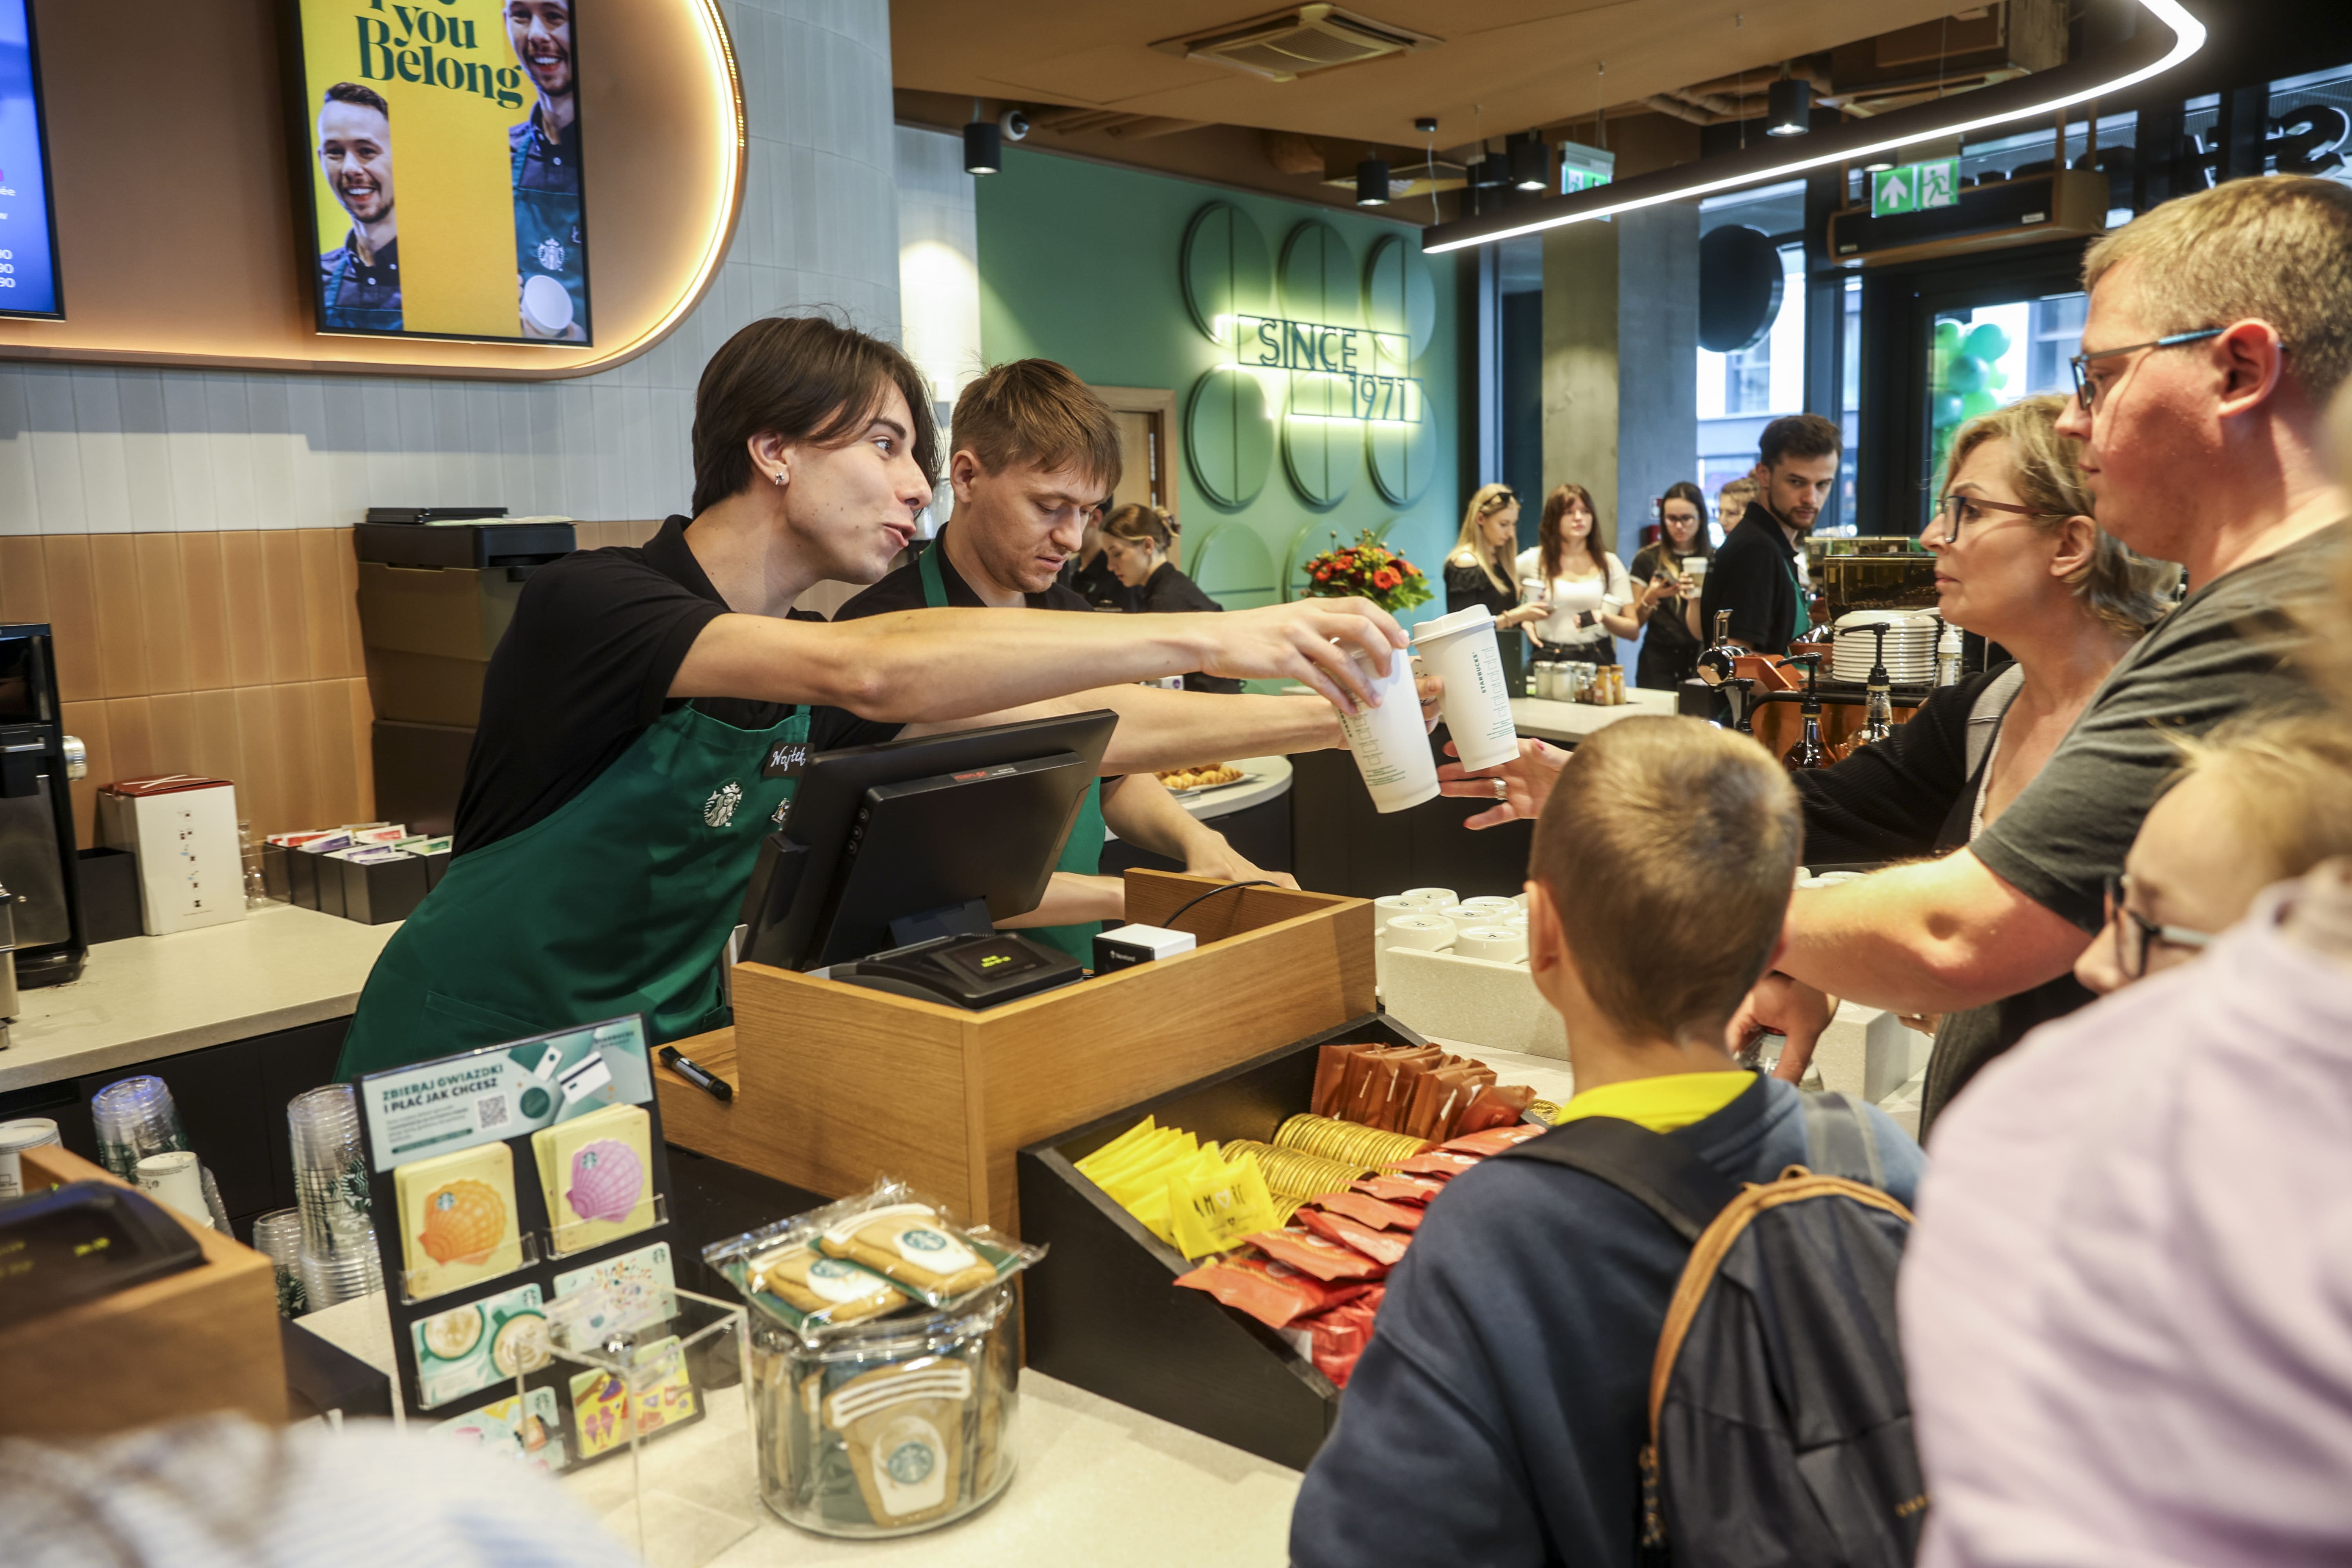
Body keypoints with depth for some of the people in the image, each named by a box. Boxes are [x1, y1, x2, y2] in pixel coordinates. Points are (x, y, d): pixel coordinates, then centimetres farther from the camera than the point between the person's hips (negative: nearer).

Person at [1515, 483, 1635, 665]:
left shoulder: (1610, 564, 10)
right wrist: (1523, 620, 3)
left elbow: (1633, 630, 8)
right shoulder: (1533, 560, 7)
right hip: (1548, 660, -1)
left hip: (1596, 662, 1)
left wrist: (1603, 618, -11)